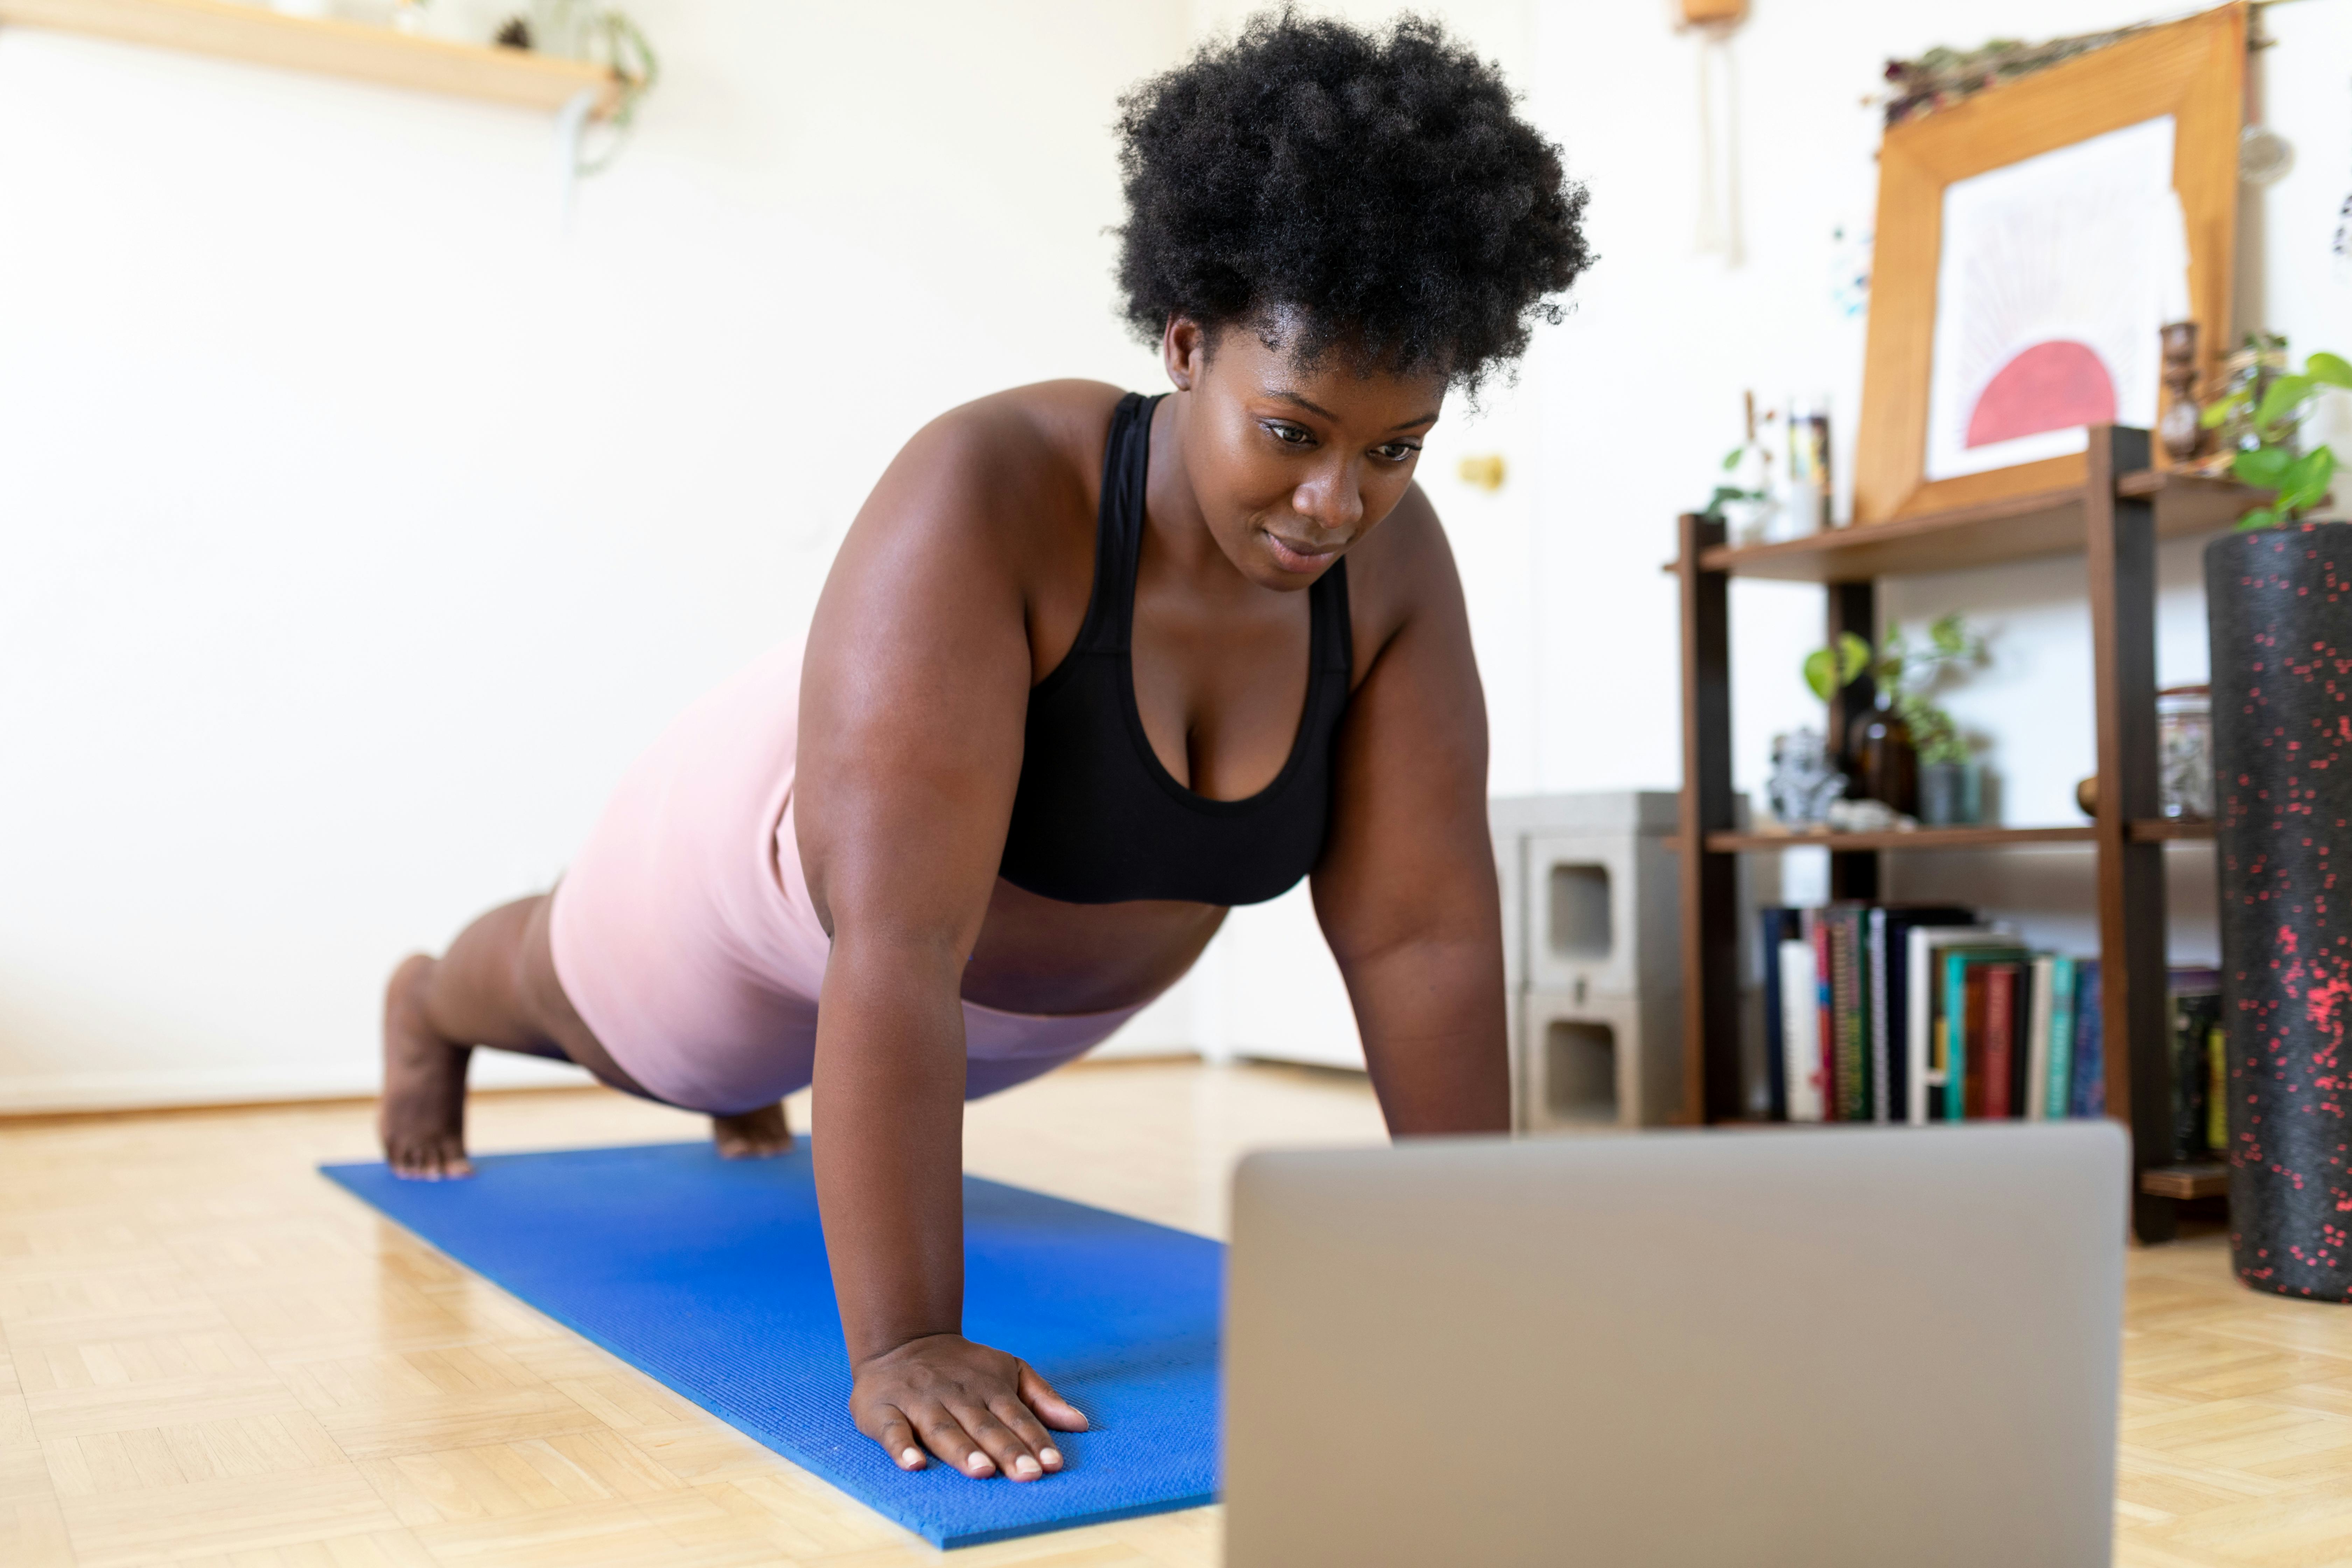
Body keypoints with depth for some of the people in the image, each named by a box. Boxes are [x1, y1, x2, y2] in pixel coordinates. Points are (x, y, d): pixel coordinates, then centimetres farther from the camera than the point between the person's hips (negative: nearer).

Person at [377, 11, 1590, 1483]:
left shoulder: (1392, 556, -28)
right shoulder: (991, 495, -44)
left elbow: (1427, 926, -24)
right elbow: (896, 943, -47)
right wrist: (903, 1347, -46)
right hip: (795, 866, -4)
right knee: (581, 1001, 31)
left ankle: (749, 1079, 75)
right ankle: (428, 1007, 66)